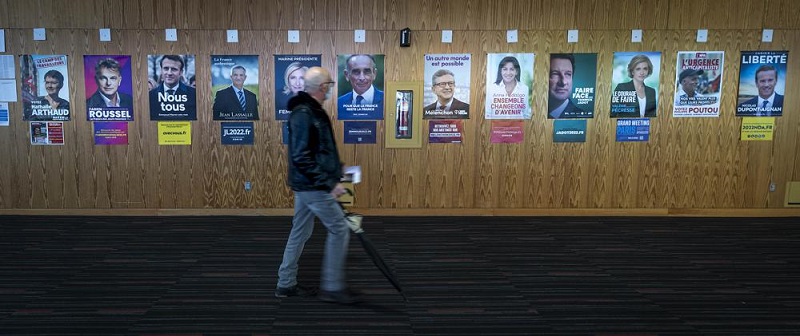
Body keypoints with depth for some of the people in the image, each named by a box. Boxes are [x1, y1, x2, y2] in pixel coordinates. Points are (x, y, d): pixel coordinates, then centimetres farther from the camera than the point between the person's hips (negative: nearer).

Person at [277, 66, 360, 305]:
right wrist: (328, 183, -24)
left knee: (300, 233, 15)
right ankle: (332, 287, 4)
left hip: (306, 185, 10)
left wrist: (334, 173, 14)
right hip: (313, 186, -10)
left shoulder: (311, 111, 12)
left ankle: (286, 284, 25)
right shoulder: (304, 114, -20)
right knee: (339, 230, -4)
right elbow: (301, 158, -25)